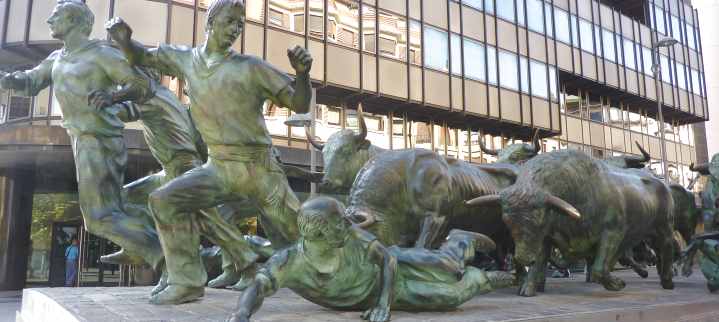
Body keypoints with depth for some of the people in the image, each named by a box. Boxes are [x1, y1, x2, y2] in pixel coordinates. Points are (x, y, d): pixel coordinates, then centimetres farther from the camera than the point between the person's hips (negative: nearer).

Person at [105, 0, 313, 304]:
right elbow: (141, 57, 21)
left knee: (299, 238, -1)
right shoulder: (184, 59, 6)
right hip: (218, 168, 3)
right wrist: (123, 39, -2)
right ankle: (187, 282, -8)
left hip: (260, 168, -3)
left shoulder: (251, 67, -5)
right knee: (165, 200, -18)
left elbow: (300, 104, -6)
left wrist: (302, 73, -25)